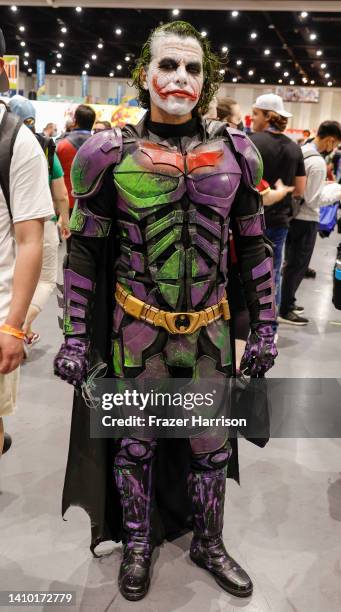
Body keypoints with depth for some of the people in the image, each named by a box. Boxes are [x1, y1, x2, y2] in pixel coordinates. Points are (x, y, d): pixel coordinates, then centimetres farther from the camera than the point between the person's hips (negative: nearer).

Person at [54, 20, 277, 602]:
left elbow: (253, 247, 6)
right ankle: (136, 543, 41)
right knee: (135, 442, 15)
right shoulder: (110, 153, -6)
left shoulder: (234, 153, 0)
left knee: (211, 444, 15)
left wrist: (264, 327, 4)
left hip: (210, 330, 2)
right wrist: (75, 337, -6)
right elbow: (84, 252, -3)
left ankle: (208, 544, 42)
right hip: (136, 329, -2)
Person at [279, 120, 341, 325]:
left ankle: (287, 302, 30)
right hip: (306, 220, -9)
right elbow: (314, 200, -20)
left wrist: (323, 184, 13)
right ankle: (285, 311, 10)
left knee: (293, 263, 18)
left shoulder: (300, 152, 5)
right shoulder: (318, 162, -21)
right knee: (298, 266, 2)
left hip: (293, 216, 9)